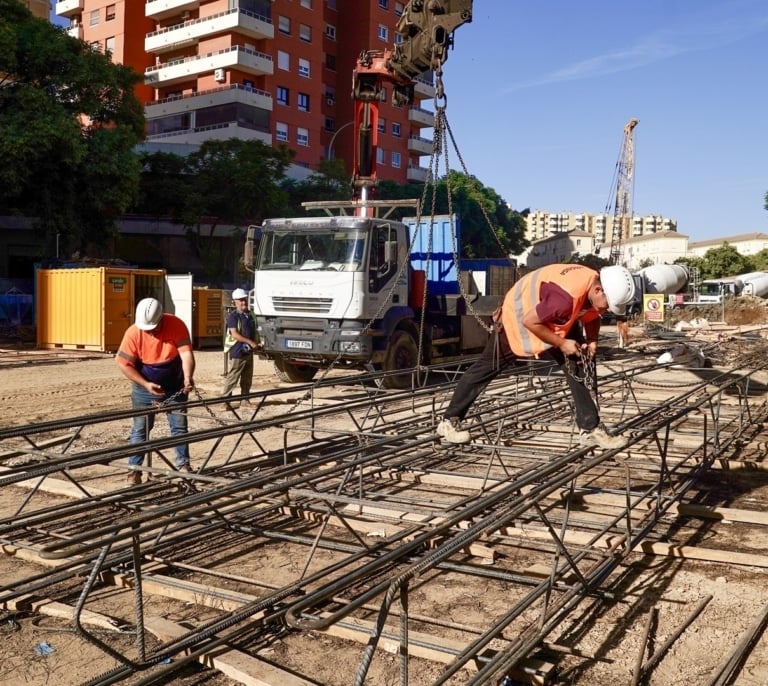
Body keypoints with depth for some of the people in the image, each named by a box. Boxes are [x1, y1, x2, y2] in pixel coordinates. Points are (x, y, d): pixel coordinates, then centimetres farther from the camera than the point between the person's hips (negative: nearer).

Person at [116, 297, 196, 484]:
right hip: (145, 387, -1)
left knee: (179, 427, 7)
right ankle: (134, 470, 10)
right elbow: (124, 365, -15)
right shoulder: (133, 332, -21)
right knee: (140, 429, 2)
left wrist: (188, 377, -44)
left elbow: (186, 353, -28)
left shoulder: (176, 325, -21)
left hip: (175, 387, 1)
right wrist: (146, 384, -23)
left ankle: (183, 465, 19)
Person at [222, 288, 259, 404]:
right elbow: (235, 334, -19)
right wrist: (250, 342, -21)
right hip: (237, 352, -7)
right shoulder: (233, 316, -11)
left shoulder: (251, 315, 12)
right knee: (232, 377, -6)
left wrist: (257, 343, 5)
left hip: (249, 351, 7)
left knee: (247, 378, 13)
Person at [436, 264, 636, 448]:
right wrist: (561, 344, -28)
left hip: (554, 322, 8)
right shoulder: (566, 297, -43)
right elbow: (530, 321, -35)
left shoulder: (598, 289, -16)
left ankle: (591, 429, 4)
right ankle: (449, 421, 13)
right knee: (487, 367, 2)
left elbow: (591, 316, 6)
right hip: (518, 315, -7)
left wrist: (591, 340, -11)